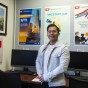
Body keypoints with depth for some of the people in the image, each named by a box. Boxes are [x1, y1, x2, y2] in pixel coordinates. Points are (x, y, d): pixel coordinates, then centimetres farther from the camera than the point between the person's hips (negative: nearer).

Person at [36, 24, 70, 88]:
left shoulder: (63, 48, -11)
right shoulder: (42, 47, 5)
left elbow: (63, 67, -17)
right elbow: (38, 61, 13)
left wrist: (46, 76, -16)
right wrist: (40, 75, -1)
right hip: (44, 82, 4)